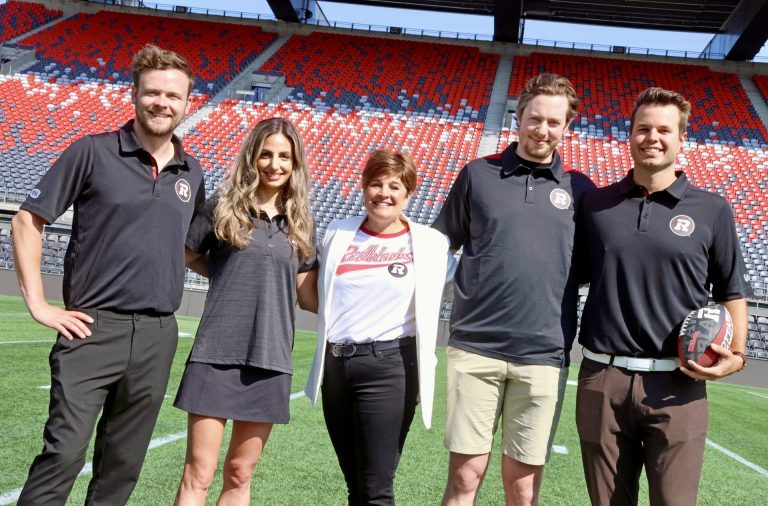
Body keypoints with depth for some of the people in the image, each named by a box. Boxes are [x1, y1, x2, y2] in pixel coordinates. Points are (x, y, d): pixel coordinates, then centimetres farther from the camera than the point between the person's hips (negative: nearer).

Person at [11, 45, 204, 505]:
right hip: (93, 327, -4)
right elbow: (28, 220, -1)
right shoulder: (93, 152, -2)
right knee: (64, 453, -9)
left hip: (158, 334, 4)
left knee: (122, 466, 11)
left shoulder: (192, 174, 11)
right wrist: (39, 304, -6)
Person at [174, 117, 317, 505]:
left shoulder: (300, 224, 9)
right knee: (198, 474, 0)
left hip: (270, 359, 3)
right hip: (217, 354, -3)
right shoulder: (223, 208, 1)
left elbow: (309, 295, 10)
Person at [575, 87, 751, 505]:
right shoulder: (595, 205, 8)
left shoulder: (711, 211, 4)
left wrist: (736, 353, -5)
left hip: (677, 386, -1)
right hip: (602, 380, 2)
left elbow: (732, 293, 9)